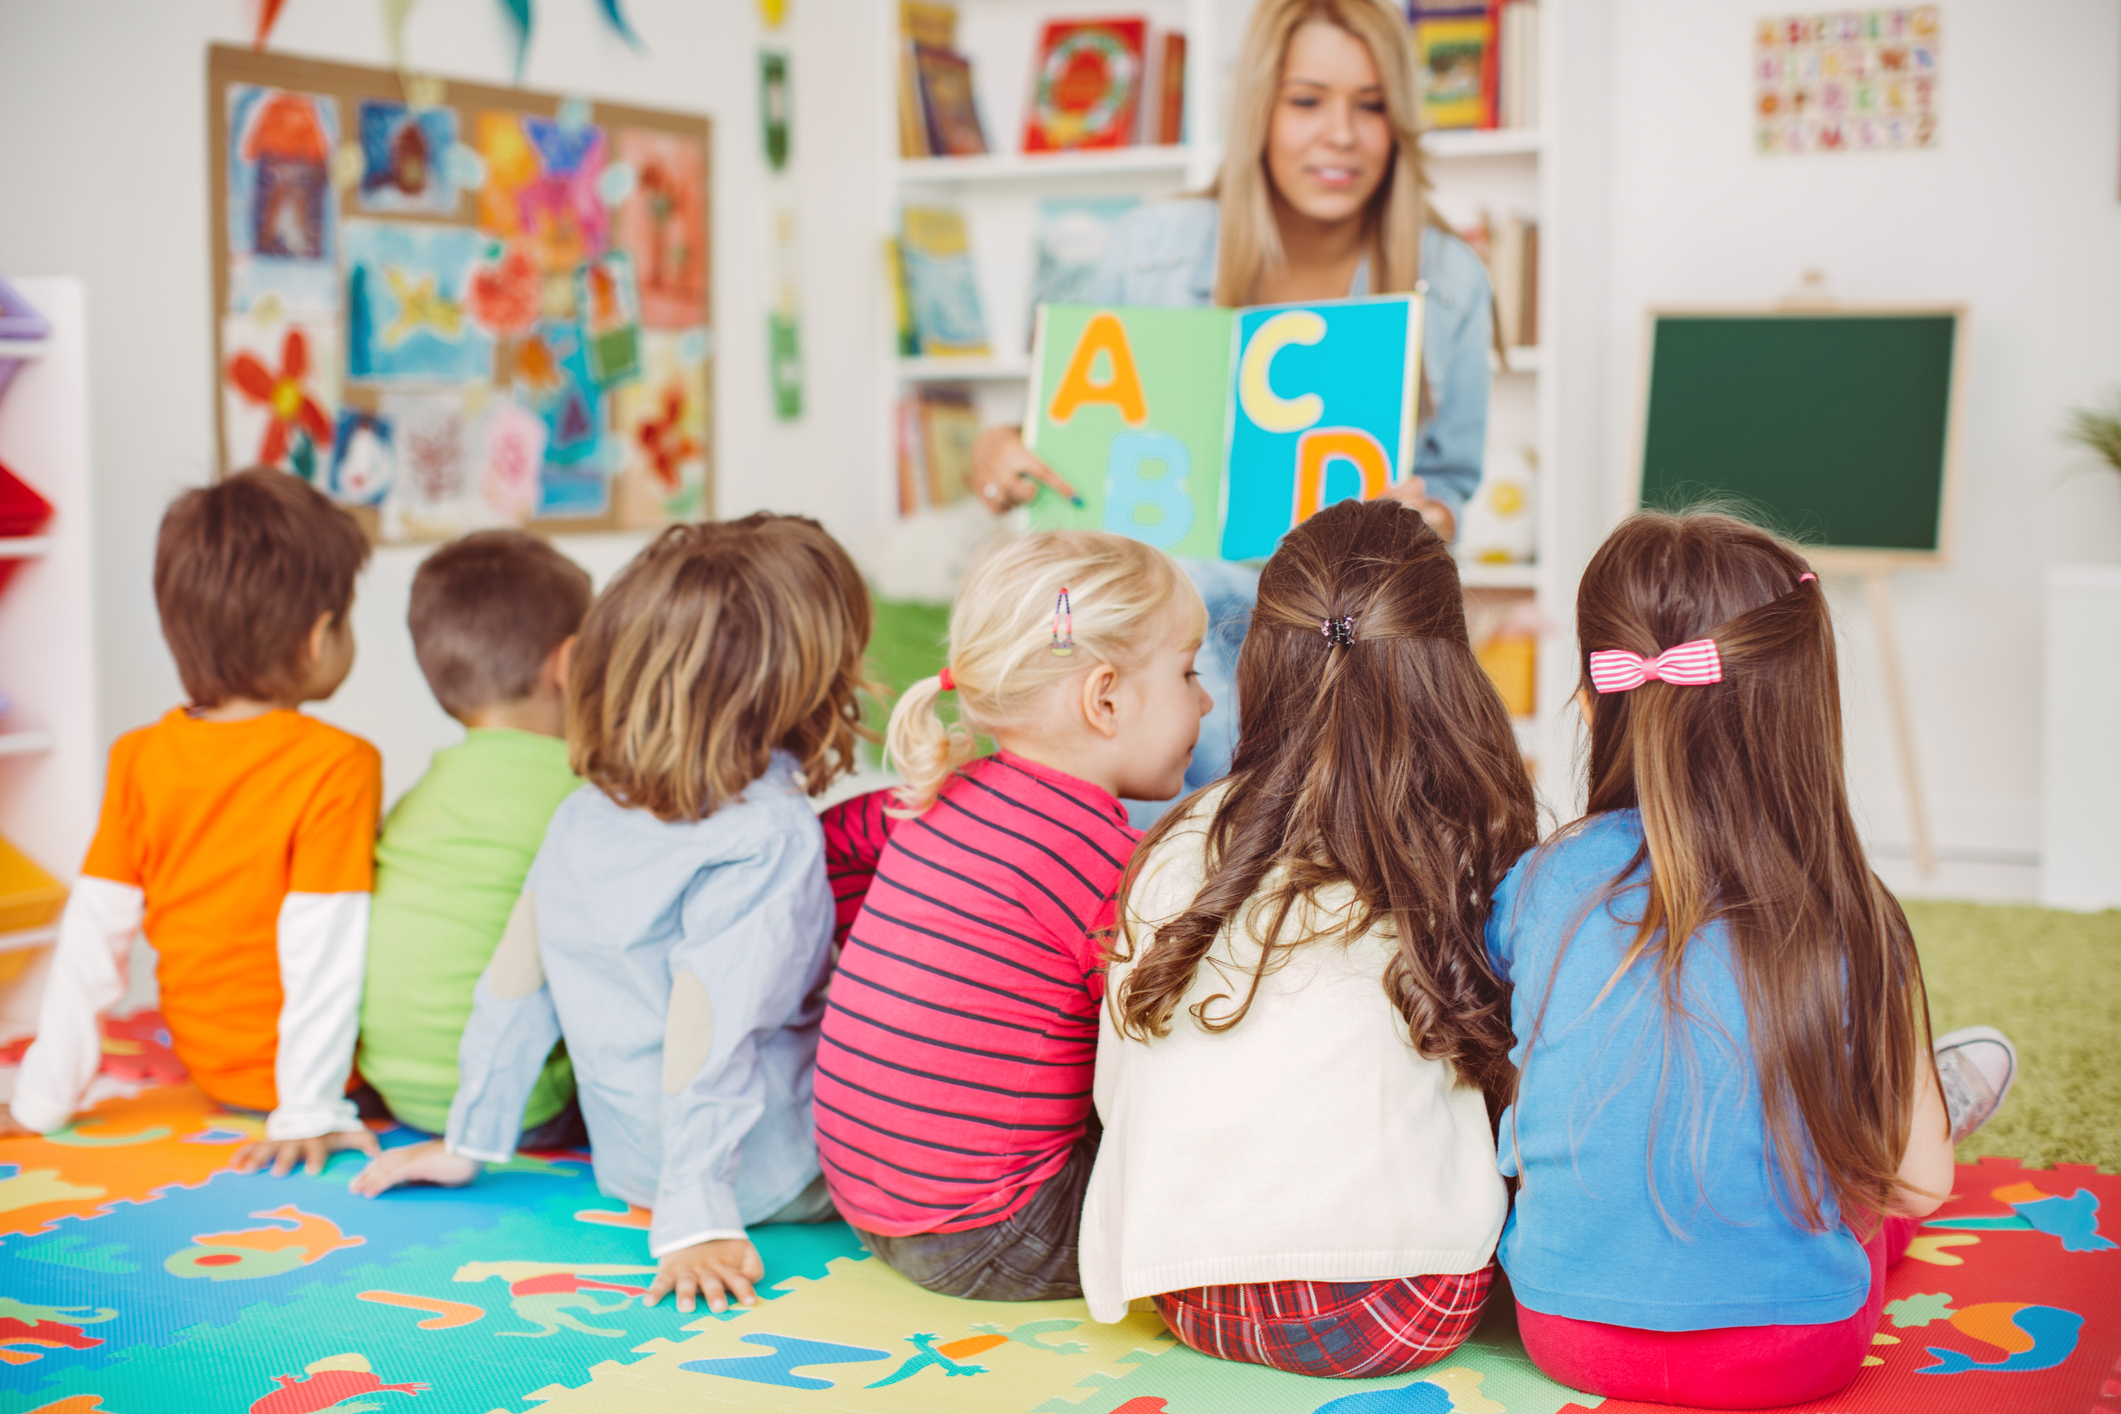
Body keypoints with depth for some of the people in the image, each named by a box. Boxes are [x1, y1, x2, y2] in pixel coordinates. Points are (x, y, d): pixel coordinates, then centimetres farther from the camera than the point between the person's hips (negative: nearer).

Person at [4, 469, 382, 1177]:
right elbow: (323, 943, -21)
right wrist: (309, 1112, -19)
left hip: (210, 1066, 6)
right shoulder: (338, 766, -18)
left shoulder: (139, 758, -2)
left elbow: (93, 933, -1)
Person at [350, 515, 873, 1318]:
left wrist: (470, 1142, 16)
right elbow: (707, 1025, -27)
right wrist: (696, 1217, -26)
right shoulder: (770, 836, -21)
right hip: (770, 1178, -7)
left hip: (629, 1164, 7)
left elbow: (515, 982, 7)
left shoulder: (582, 816, 2)